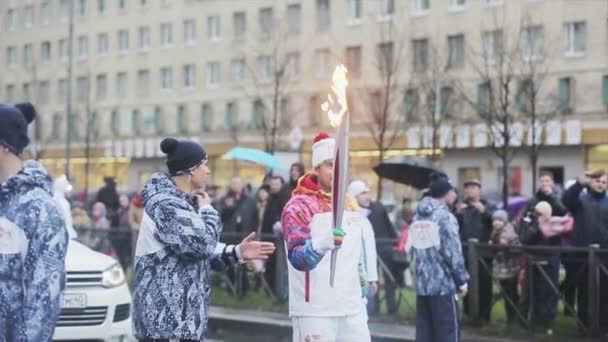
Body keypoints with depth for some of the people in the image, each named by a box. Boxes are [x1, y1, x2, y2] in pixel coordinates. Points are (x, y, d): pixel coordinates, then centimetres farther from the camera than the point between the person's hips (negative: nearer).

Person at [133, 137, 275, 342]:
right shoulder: (165, 204, -16)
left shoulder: (183, 202, 18)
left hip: (183, 316, 11)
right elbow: (201, 243, -23)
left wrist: (237, 253, 11)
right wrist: (207, 210, -5)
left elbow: (198, 252, 23)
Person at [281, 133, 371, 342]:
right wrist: (323, 243, -44)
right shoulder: (299, 206, -10)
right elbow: (298, 257, -25)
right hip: (314, 311, -7)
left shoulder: (350, 205, 14)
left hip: (351, 309, 7)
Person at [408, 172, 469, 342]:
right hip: (443, 284, -7)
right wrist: (462, 280, -6)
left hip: (422, 284, 7)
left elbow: (411, 249, 13)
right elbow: (453, 252, -14)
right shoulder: (445, 216, -11)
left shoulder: (418, 217, 13)